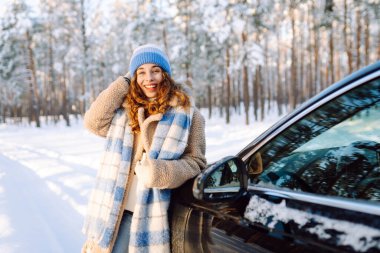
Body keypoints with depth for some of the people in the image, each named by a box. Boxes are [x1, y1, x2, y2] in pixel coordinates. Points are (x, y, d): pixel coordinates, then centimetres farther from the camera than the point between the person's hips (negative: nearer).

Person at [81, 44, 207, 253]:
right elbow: (94, 122, -4)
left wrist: (159, 172, -21)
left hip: (156, 214, -3)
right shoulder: (125, 107, 9)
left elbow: (196, 162, -4)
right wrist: (123, 84, -2)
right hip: (118, 210, 3)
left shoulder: (186, 113, -3)